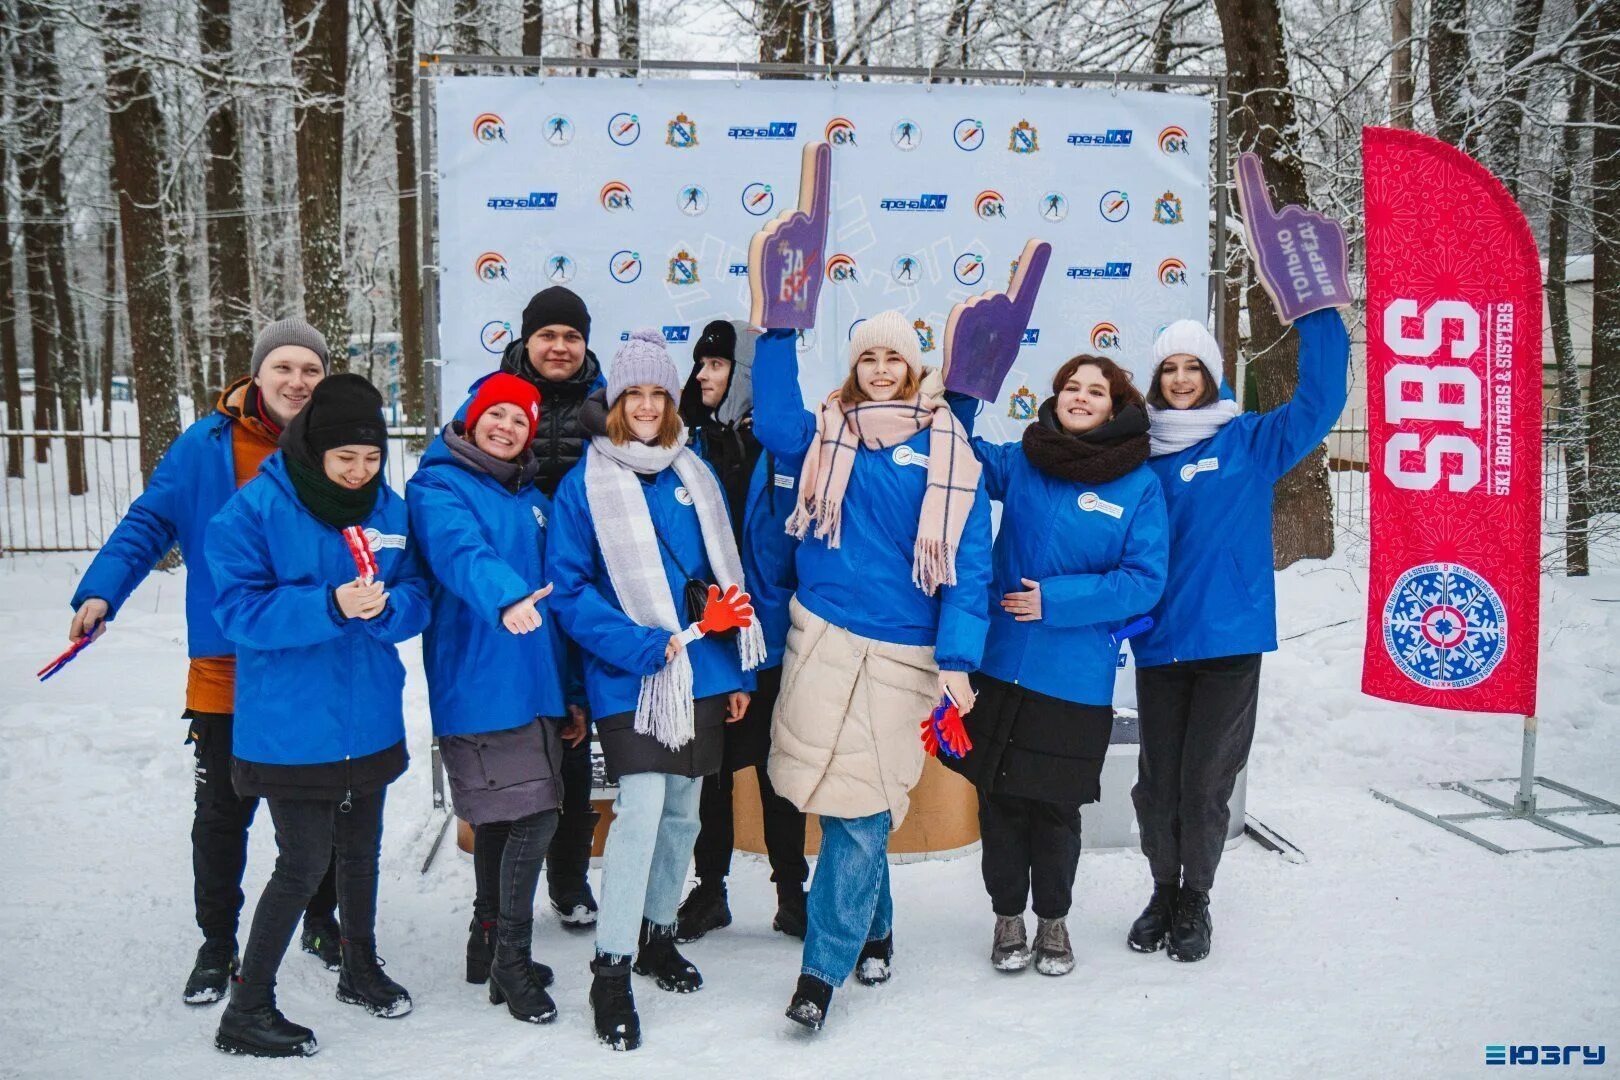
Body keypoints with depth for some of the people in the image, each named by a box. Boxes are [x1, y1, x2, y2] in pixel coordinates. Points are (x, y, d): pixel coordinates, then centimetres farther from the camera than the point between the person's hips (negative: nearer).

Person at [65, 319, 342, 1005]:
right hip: (228, 669, -1)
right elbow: (150, 522, -4)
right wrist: (101, 590, -16)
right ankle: (217, 943, 28)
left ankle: (322, 920, 37)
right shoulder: (206, 446, -5)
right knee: (221, 814, 11)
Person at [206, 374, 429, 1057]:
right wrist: (331, 607, -30)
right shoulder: (255, 508, -13)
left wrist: (385, 605, -21)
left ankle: (361, 968, 41)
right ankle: (246, 1012, 14)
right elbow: (240, 609, -18)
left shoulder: (390, 508, 2)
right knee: (303, 864, -3)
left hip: (368, 720, 5)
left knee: (361, 850, 20)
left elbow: (417, 601, 3)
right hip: (289, 724, -5)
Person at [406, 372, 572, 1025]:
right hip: (478, 680, -7)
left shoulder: (532, 496, 18)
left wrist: (569, 684, 22)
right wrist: (505, 596, -45)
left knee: (499, 818, 16)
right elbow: (461, 551, -26)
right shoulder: (438, 487, -5)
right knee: (531, 814, -11)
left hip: (534, 680, 7)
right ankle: (511, 963, 1)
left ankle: (492, 943, 29)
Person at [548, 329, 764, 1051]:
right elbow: (568, 588, -8)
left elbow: (727, 576, 14)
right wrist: (638, 645, -19)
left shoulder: (694, 476, 9)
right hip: (627, 678, -5)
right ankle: (611, 970, -4)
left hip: (700, 671, 5)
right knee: (642, 804, -15)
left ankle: (657, 932, 33)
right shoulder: (584, 485, -4)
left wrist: (740, 668, 12)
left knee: (683, 809, 13)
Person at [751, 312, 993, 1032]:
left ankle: (823, 968, 5)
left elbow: (968, 564, -2)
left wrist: (957, 658, -10)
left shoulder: (949, 453, 2)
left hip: (901, 653, -2)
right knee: (844, 797, 4)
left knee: (861, 808, -4)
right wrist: (777, 330, -9)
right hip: (823, 638, 2)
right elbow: (773, 419, -8)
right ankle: (874, 927, 29)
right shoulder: (828, 435, 11)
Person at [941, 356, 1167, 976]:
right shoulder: (1018, 463, 3)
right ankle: (1007, 917, 29)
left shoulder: (1140, 486, -3)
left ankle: (1053, 920, 32)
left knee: (1056, 807, 10)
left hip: (1076, 680, -2)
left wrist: (1055, 599, -15)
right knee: (1000, 799, 10)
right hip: (1000, 666, 2)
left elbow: (1145, 579, -7)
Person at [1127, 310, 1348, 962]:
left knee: (1204, 781, 2)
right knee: (1157, 782, 7)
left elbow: (1320, 400, -8)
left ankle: (1195, 901, 22)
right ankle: (1163, 892, 28)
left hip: (1229, 641, -2)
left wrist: (1316, 315, -14)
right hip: (1159, 643, 2)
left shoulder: (1249, 441, 3)